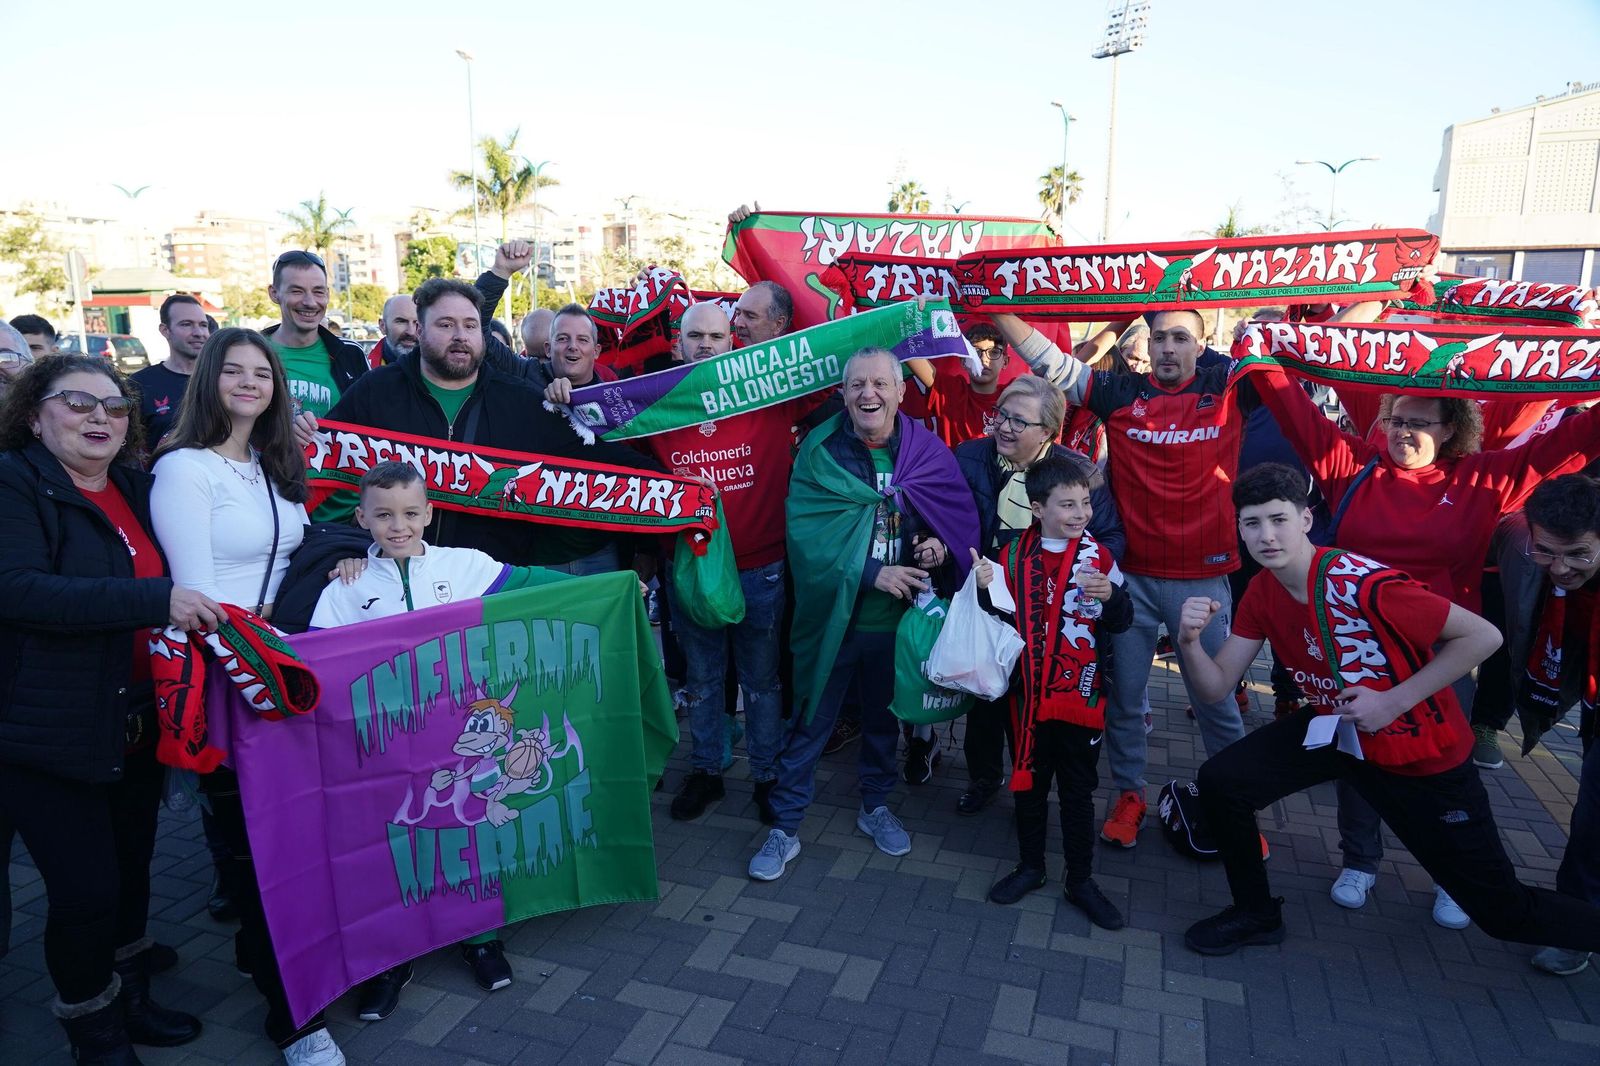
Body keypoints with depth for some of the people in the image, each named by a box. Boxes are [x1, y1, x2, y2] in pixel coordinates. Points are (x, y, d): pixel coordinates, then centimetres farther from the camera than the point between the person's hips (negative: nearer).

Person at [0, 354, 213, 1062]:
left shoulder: (136, 485, 9)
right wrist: (157, 600, -32)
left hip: (135, 727, 7)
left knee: (131, 873, 19)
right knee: (86, 890, 0)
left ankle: (130, 999, 40)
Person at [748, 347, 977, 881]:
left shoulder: (927, 450, -3)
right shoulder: (820, 450, -11)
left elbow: (961, 518, 6)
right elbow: (805, 532, -18)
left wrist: (941, 547, -16)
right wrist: (870, 573, -24)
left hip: (897, 615, 3)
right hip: (833, 615, -2)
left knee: (884, 716, 21)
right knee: (810, 722, 8)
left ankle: (876, 806, 42)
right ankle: (785, 828, 23)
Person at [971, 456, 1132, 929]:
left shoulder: (1098, 556, -5)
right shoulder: (1013, 554, -3)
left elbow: (1122, 622, -5)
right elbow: (998, 619, 0)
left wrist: (1110, 595, -25)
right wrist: (986, 589, -19)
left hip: (1080, 698, -1)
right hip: (1027, 697, 1)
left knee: (1077, 792, 11)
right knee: (1029, 784, 16)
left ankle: (1080, 880, 27)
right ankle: (1030, 866, 35)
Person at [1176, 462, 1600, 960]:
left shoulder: (1364, 584, -30)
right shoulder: (1261, 593, -9)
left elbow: (1482, 636, -24)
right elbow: (1217, 686, -8)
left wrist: (1394, 701, -26)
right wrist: (1189, 640, -28)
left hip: (1421, 752, -5)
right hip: (1335, 728, 6)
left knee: (1505, 913, 2)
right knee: (1220, 780, -8)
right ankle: (1257, 914, 14)